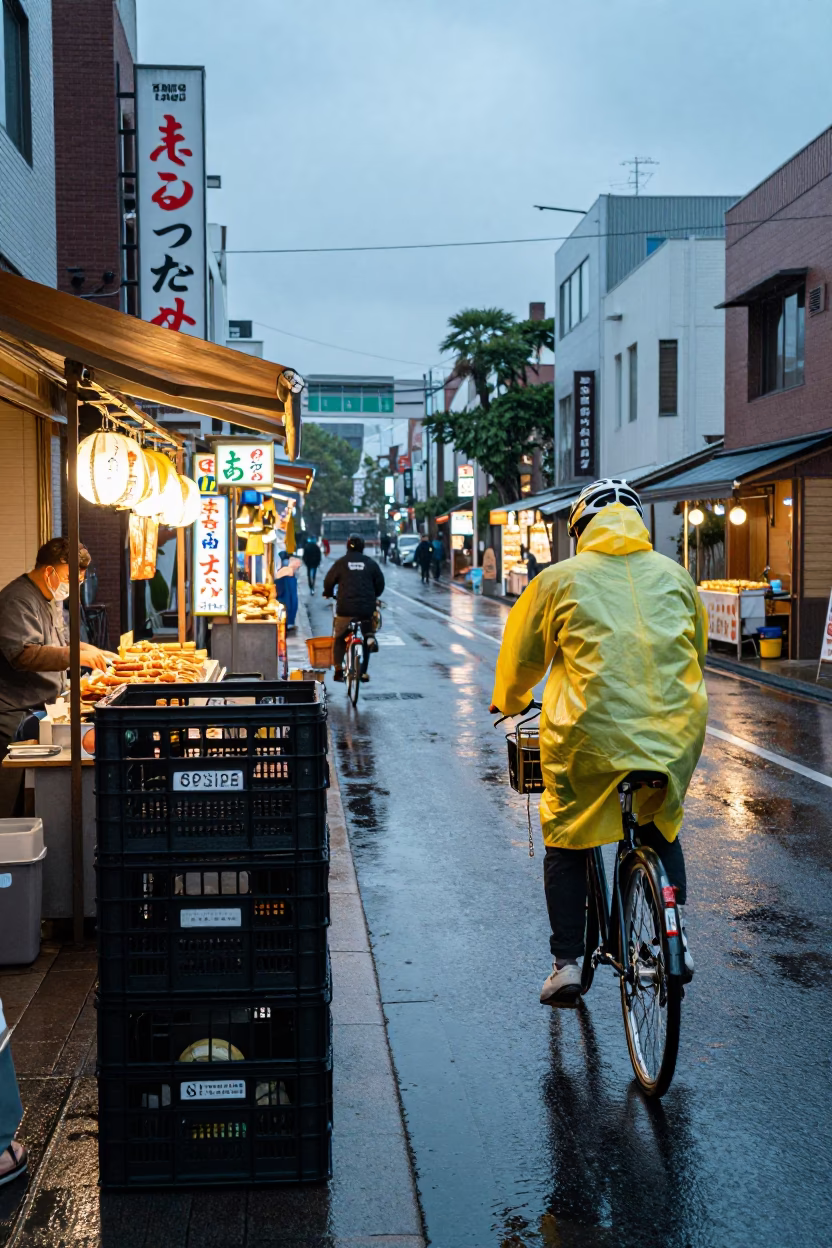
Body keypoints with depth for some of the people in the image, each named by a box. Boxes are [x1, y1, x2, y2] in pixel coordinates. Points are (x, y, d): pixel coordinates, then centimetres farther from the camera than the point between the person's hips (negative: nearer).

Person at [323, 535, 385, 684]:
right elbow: (380, 583, 11)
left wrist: (328, 594, 27)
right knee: (366, 638, 14)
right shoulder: (370, 563, 7)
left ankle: (338, 670, 1)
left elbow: (329, 581, 7)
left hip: (346, 607, -1)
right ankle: (363, 672, 9)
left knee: (339, 638, 13)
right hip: (367, 608, 1)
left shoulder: (341, 562, 3)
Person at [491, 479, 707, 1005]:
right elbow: (698, 650, 23)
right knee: (661, 828, 27)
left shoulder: (560, 578, 3)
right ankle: (676, 939, 20)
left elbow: (522, 653, 13)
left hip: (590, 732, -3)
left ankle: (567, 963, 13)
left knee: (566, 841, 16)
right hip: (675, 733, 3)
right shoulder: (675, 576, 11)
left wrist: (509, 702, 34)